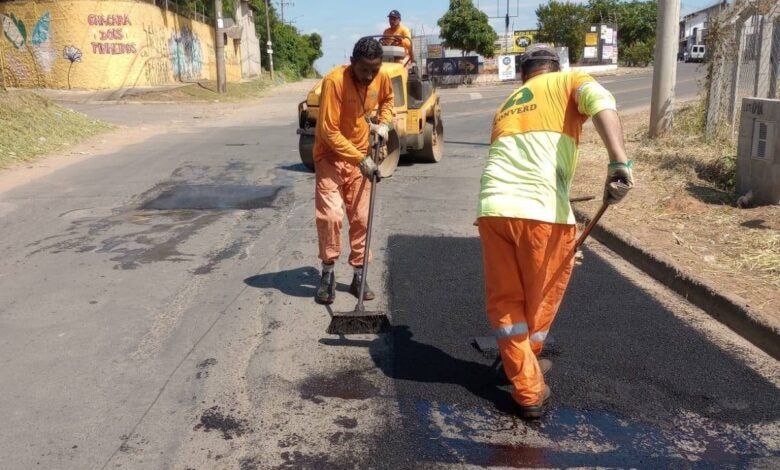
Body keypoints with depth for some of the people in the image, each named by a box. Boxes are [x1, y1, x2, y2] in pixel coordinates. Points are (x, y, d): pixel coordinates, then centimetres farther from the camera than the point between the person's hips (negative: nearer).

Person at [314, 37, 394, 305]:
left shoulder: (381, 78, -7)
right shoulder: (334, 81, -24)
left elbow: (387, 99, 18)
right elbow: (329, 131, -24)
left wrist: (384, 122, 0)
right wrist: (361, 159, -25)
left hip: (361, 157, 5)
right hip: (331, 156, -4)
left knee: (361, 218, 5)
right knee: (330, 215, -15)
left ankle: (358, 276, 16)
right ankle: (328, 274, 2)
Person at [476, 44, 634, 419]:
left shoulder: (507, 105, 30)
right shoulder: (568, 81, 15)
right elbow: (601, 103, -10)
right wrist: (619, 162, -23)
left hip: (495, 209, 4)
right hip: (544, 213, -4)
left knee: (504, 301, 18)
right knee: (541, 300, 20)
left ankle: (527, 390, 20)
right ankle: (527, 364, 42)